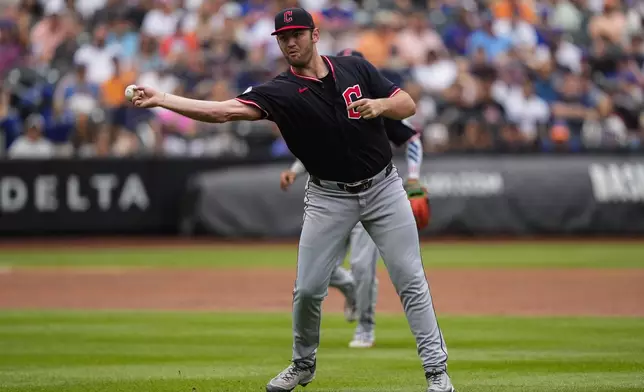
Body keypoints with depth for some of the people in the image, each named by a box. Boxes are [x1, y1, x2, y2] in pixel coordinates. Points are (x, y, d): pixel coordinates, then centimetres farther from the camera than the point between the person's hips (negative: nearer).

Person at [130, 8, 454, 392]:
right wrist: (161, 99, -35)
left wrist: (379, 105, -22)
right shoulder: (280, 92, -11)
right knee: (308, 289, -1)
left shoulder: (355, 68, -3)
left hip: (383, 187, 0)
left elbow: (408, 105, 0)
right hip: (329, 198, 0)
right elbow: (224, 110, -24)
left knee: (410, 280, -3)